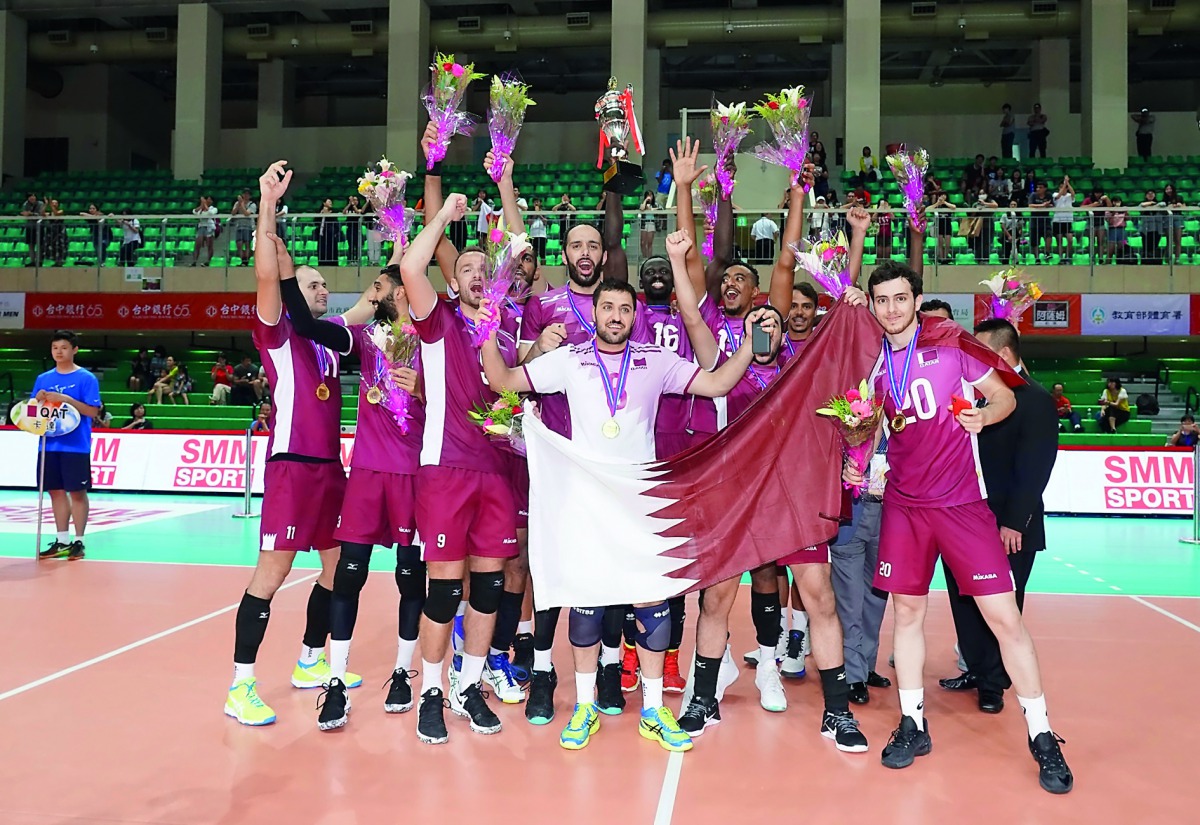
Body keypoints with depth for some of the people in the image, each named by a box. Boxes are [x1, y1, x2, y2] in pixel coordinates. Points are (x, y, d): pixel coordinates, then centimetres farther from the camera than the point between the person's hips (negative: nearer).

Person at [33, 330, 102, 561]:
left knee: (77, 491, -1)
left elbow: (92, 411, -10)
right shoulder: (43, 379, 11)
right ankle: (62, 540, 18)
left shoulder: (86, 378, -4)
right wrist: (38, 400, -8)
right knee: (56, 491, 9)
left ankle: (79, 541, 8)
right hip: (49, 445, 5)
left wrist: (66, 399, -20)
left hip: (76, 445, -5)